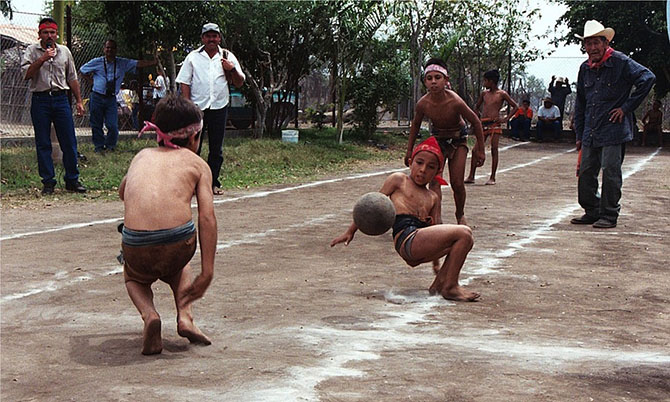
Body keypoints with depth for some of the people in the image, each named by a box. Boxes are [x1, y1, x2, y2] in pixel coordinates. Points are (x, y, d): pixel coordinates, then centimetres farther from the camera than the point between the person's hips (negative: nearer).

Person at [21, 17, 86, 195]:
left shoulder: (64, 51, 11)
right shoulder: (32, 51, 3)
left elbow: (72, 78, 16)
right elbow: (26, 74, -11)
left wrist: (79, 101, 13)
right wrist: (43, 58, -18)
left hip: (61, 99, 2)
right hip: (40, 100, -2)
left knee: (69, 142, 0)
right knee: (43, 144, 2)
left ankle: (72, 180, 9)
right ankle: (48, 182, 10)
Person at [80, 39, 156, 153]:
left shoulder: (122, 63, 6)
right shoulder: (97, 62, 3)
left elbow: (138, 64, 0)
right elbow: (83, 70, 15)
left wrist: (155, 62, -9)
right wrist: (92, 80, 9)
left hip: (111, 99, 1)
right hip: (97, 97, -1)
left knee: (113, 125, -6)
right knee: (96, 125, 3)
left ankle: (110, 146, 13)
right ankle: (99, 147, 16)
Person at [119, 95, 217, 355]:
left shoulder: (142, 156, 22)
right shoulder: (197, 163, 14)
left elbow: (122, 193, 42)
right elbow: (207, 217, 1)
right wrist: (207, 273, -2)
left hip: (136, 246, 1)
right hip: (180, 243, 0)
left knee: (134, 277, 37)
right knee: (177, 265, 39)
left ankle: (149, 314, 6)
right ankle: (185, 316, 16)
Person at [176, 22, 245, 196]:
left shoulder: (227, 57, 10)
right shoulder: (193, 57, 8)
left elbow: (239, 83, 9)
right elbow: (184, 82, 6)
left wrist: (233, 69, -10)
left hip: (219, 107, 1)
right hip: (196, 107, -1)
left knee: (216, 149, 4)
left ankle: (213, 183, 12)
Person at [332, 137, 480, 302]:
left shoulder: (432, 198, 26)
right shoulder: (398, 180, 12)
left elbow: (435, 230, 24)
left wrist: (436, 264, 15)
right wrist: (350, 232, 12)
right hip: (407, 240, -7)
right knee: (464, 233, -17)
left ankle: (440, 282, 0)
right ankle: (450, 288, -12)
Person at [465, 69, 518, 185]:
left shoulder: (502, 94, 0)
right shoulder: (484, 94, 12)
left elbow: (515, 107, 4)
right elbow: (476, 107, 27)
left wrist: (505, 119, -5)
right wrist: (480, 116, 11)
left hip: (495, 125, -4)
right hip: (483, 125, 4)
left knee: (494, 150, -6)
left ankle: (492, 177, 0)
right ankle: (471, 176, 3)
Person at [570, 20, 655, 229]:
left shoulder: (621, 62, -7)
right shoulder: (585, 69, 12)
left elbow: (647, 78, -13)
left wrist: (627, 107, -12)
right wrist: (579, 134, 17)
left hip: (613, 131, -6)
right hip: (590, 133, 6)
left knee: (610, 173, -3)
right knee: (586, 172, 8)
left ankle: (609, 215, 6)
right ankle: (592, 212, 20)